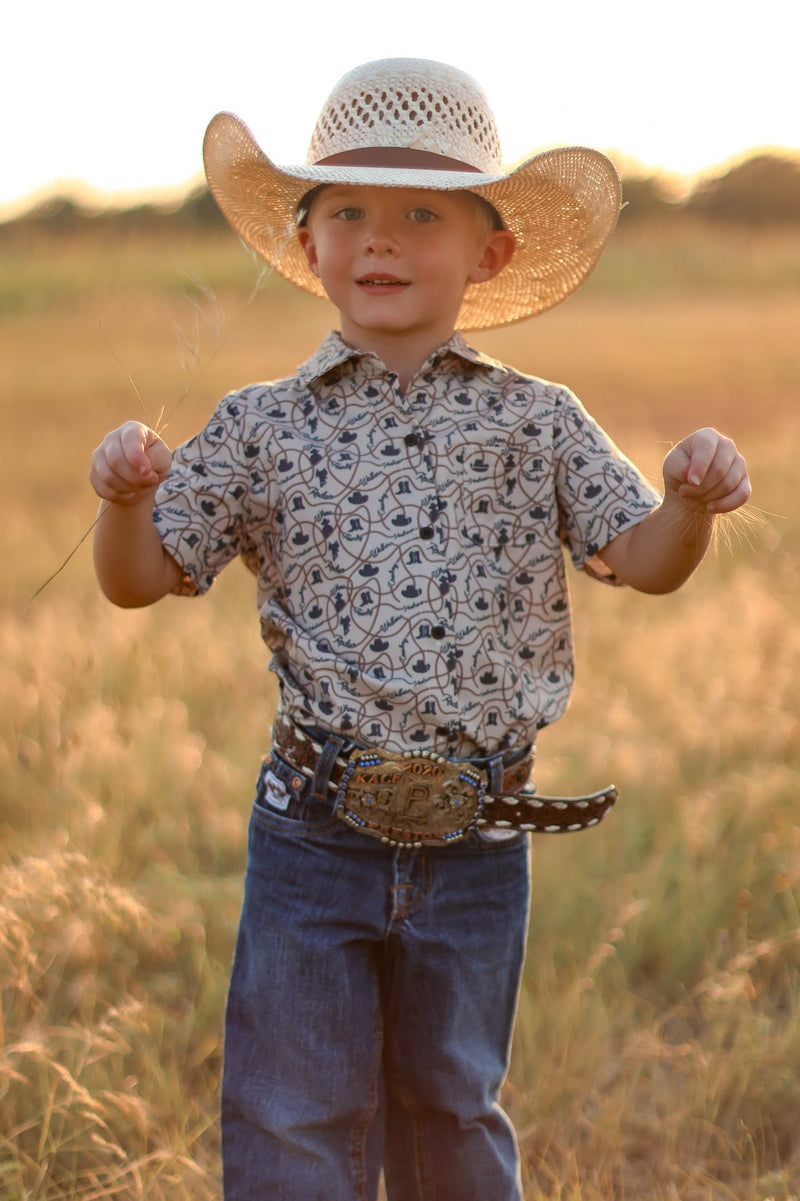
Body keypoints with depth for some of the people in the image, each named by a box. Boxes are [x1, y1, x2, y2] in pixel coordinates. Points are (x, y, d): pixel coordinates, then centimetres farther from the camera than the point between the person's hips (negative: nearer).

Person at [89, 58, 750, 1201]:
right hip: (312, 840, 0)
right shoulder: (263, 428, 0)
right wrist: (128, 496, -19)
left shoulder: (536, 422, 2)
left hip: (477, 847, 1)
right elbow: (143, 578, 1)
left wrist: (692, 500, -19)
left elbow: (642, 560, 1)